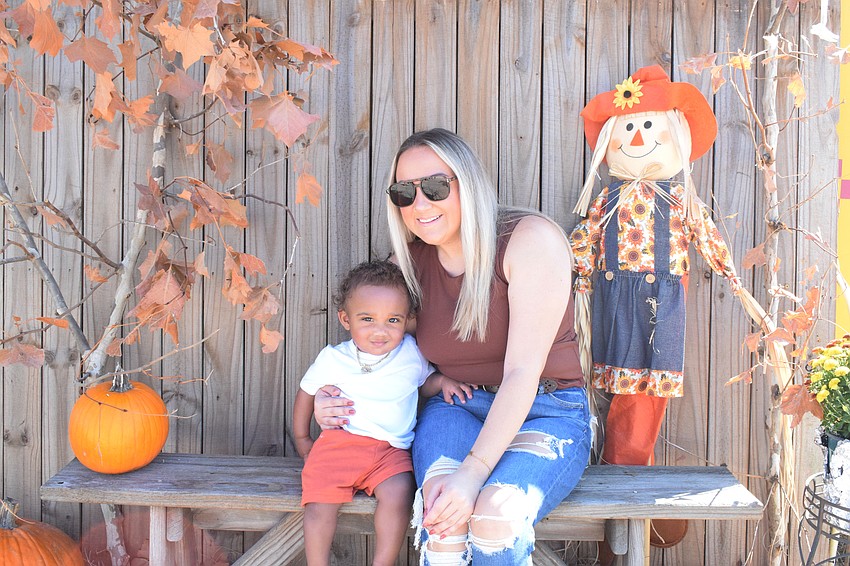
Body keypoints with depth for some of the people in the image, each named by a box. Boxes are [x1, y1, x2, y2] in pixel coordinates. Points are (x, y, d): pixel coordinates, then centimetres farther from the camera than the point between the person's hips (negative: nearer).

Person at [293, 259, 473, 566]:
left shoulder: (411, 352, 2)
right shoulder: (332, 359, 0)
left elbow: (426, 382, 22)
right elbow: (307, 392, 17)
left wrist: (444, 381, -1)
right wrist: (302, 439, 22)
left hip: (391, 449, 0)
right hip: (340, 441, 0)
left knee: (399, 494, -27)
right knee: (319, 501, -21)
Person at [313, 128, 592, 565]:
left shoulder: (530, 238, -13)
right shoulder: (409, 263, 3)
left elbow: (523, 370, -20)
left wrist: (473, 470, -29)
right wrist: (333, 401, -4)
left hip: (547, 414, -3)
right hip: (457, 411, 3)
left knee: (495, 512, -32)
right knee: (442, 508, -30)